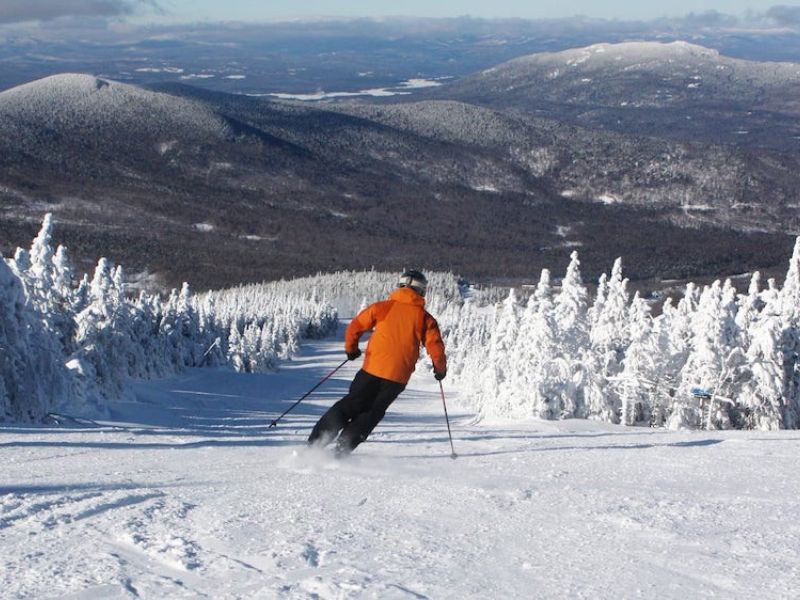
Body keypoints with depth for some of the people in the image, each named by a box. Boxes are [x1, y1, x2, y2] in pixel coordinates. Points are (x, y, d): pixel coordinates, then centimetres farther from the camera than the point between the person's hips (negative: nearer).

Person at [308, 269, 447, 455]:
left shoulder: (383, 307, 4)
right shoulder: (425, 318, 4)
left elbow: (354, 327, 4)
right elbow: (435, 347, 1)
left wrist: (351, 349, 22)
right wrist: (440, 369, 19)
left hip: (373, 369, 0)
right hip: (398, 377, 0)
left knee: (351, 405, 14)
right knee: (371, 413, 13)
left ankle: (316, 441, 8)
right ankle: (343, 447, 3)